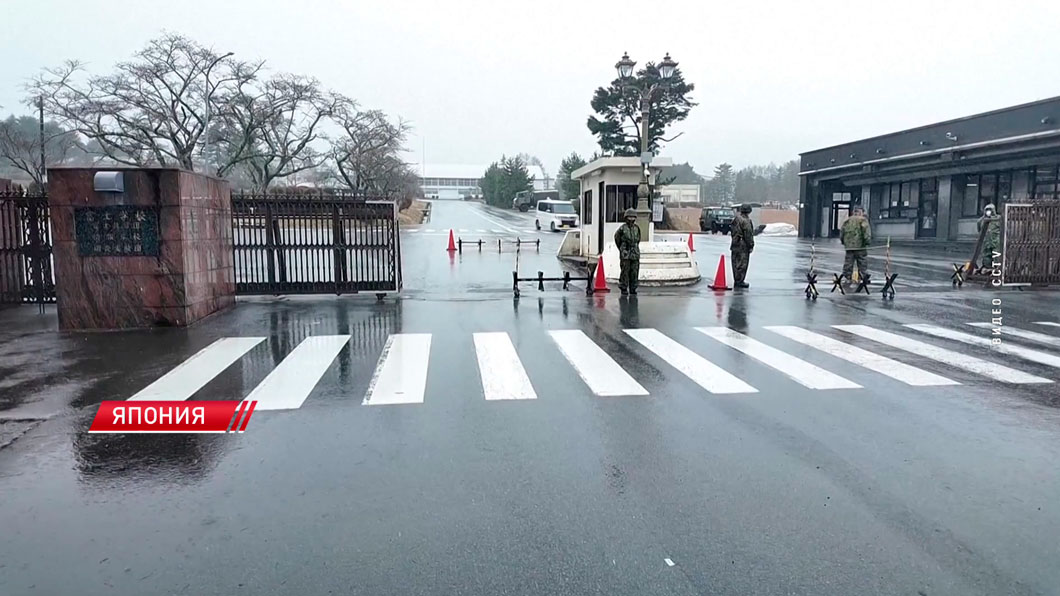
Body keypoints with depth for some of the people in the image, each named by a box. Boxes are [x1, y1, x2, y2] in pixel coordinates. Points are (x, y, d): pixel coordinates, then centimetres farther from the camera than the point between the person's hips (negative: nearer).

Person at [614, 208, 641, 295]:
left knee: (634, 272, 3)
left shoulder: (637, 228, 7)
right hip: (625, 254, -4)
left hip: (635, 254, 4)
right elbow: (617, 236, 12)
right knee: (625, 271, -4)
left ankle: (633, 289, 11)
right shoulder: (622, 228, -5)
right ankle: (624, 289, 4)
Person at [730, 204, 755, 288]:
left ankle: (736, 281, 18)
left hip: (735, 244, 9)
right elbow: (748, 235, -16)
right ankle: (740, 281, -3)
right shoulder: (746, 221, -15)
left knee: (736, 263, 12)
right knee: (742, 263, -4)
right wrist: (751, 245, -11)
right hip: (743, 245, -9)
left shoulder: (735, 219, 12)